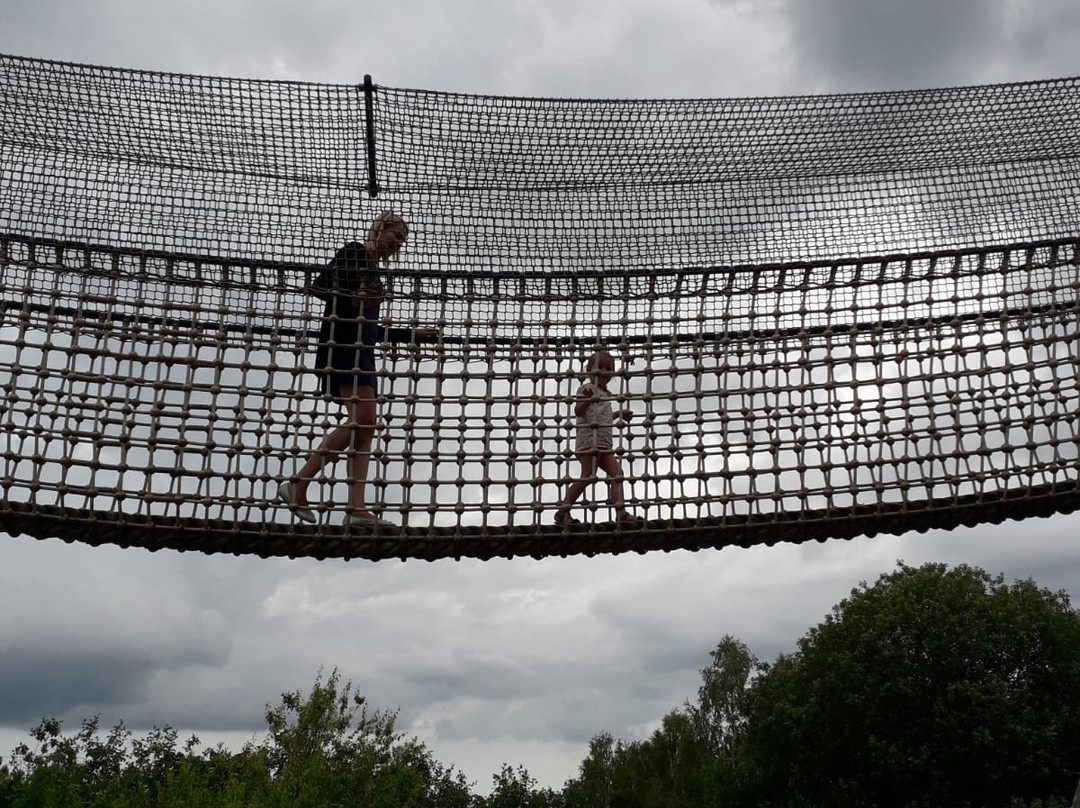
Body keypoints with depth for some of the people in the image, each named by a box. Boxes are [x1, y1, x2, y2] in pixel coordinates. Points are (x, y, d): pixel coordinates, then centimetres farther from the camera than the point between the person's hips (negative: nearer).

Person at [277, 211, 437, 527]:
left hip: (361, 350, 9)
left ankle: (357, 508, -8)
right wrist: (353, 298, -21)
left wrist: (413, 334, 27)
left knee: (364, 425, -2)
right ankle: (297, 484, -15)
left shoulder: (373, 270, 26)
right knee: (363, 417, -21)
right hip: (341, 344, -9)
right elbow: (319, 285, -9)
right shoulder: (354, 253, 3)